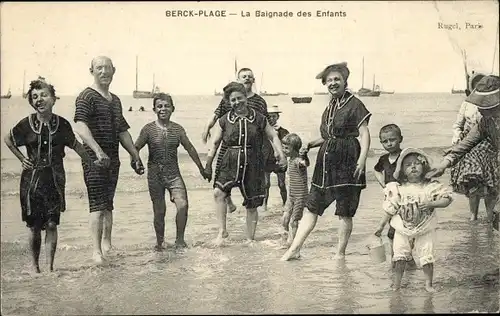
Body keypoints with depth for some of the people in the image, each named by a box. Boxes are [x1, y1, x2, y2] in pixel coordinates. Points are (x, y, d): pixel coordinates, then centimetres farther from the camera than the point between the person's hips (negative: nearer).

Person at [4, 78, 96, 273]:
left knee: (51, 224, -4)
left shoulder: (62, 124, -3)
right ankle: (34, 266, 21)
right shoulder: (26, 124, -5)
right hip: (32, 180, 0)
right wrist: (22, 159, 7)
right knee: (34, 227, 6)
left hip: (55, 180, 0)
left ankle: (50, 267, 4)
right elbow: (7, 139, 14)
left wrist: (91, 163, 15)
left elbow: (75, 145, 13)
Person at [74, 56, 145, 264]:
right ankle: (97, 250, -10)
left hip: (113, 158, 7)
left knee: (108, 205, 14)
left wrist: (135, 156, 22)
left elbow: (122, 132, 25)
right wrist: (98, 150, -34)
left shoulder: (115, 100, 18)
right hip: (94, 159, -7)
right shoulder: (87, 97, -7)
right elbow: (80, 127, -22)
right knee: (98, 205, -11)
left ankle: (107, 243, 25)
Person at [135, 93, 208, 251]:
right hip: (155, 175, -1)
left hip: (174, 174, 2)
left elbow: (190, 148, 12)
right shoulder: (148, 129, -4)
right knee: (159, 211, 4)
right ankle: (159, 242, 24)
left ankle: (180, 239, 3)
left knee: (183, 205, -15)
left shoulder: (178, 129, 3)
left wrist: (201, 168, 18)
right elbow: (135, 148, -6)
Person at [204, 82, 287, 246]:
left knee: (252, 205, 6)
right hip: (230, 164, 0)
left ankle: (250, 239, 22)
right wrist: (208, 165, 8)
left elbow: (273, 136, 10)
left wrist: (281, 155, -1)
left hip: (253, 166, 0)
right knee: (218, 192, -24)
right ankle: (222, 231, -12)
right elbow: (214, 143, 9)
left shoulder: (259, 119, 3)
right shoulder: (225, 120, 4)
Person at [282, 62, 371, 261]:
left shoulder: (354, 105, -6)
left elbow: (364, 134, -12)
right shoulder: (330, 106, 17)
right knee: (311, 207, 6)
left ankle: (340, 253, 14)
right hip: (326, 161, 7)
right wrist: (310, 145, 11)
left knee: (345, 212, 1)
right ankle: (293, 250, 9)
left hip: (347, 163, -7)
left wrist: (362, 159, -23)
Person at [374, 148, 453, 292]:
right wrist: (381, 225, 3)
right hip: (403, 229, 1)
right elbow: (390, 209, 1)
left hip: (425, 229, -1)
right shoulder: (398, 189, -6)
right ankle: (397, 283, 22)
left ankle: (428, 283, 18)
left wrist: (431, 204, -26)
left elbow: (447, 199, -12)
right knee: (400, 256, 7)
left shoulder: (431, 186, -9)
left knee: (427, 256, 2)